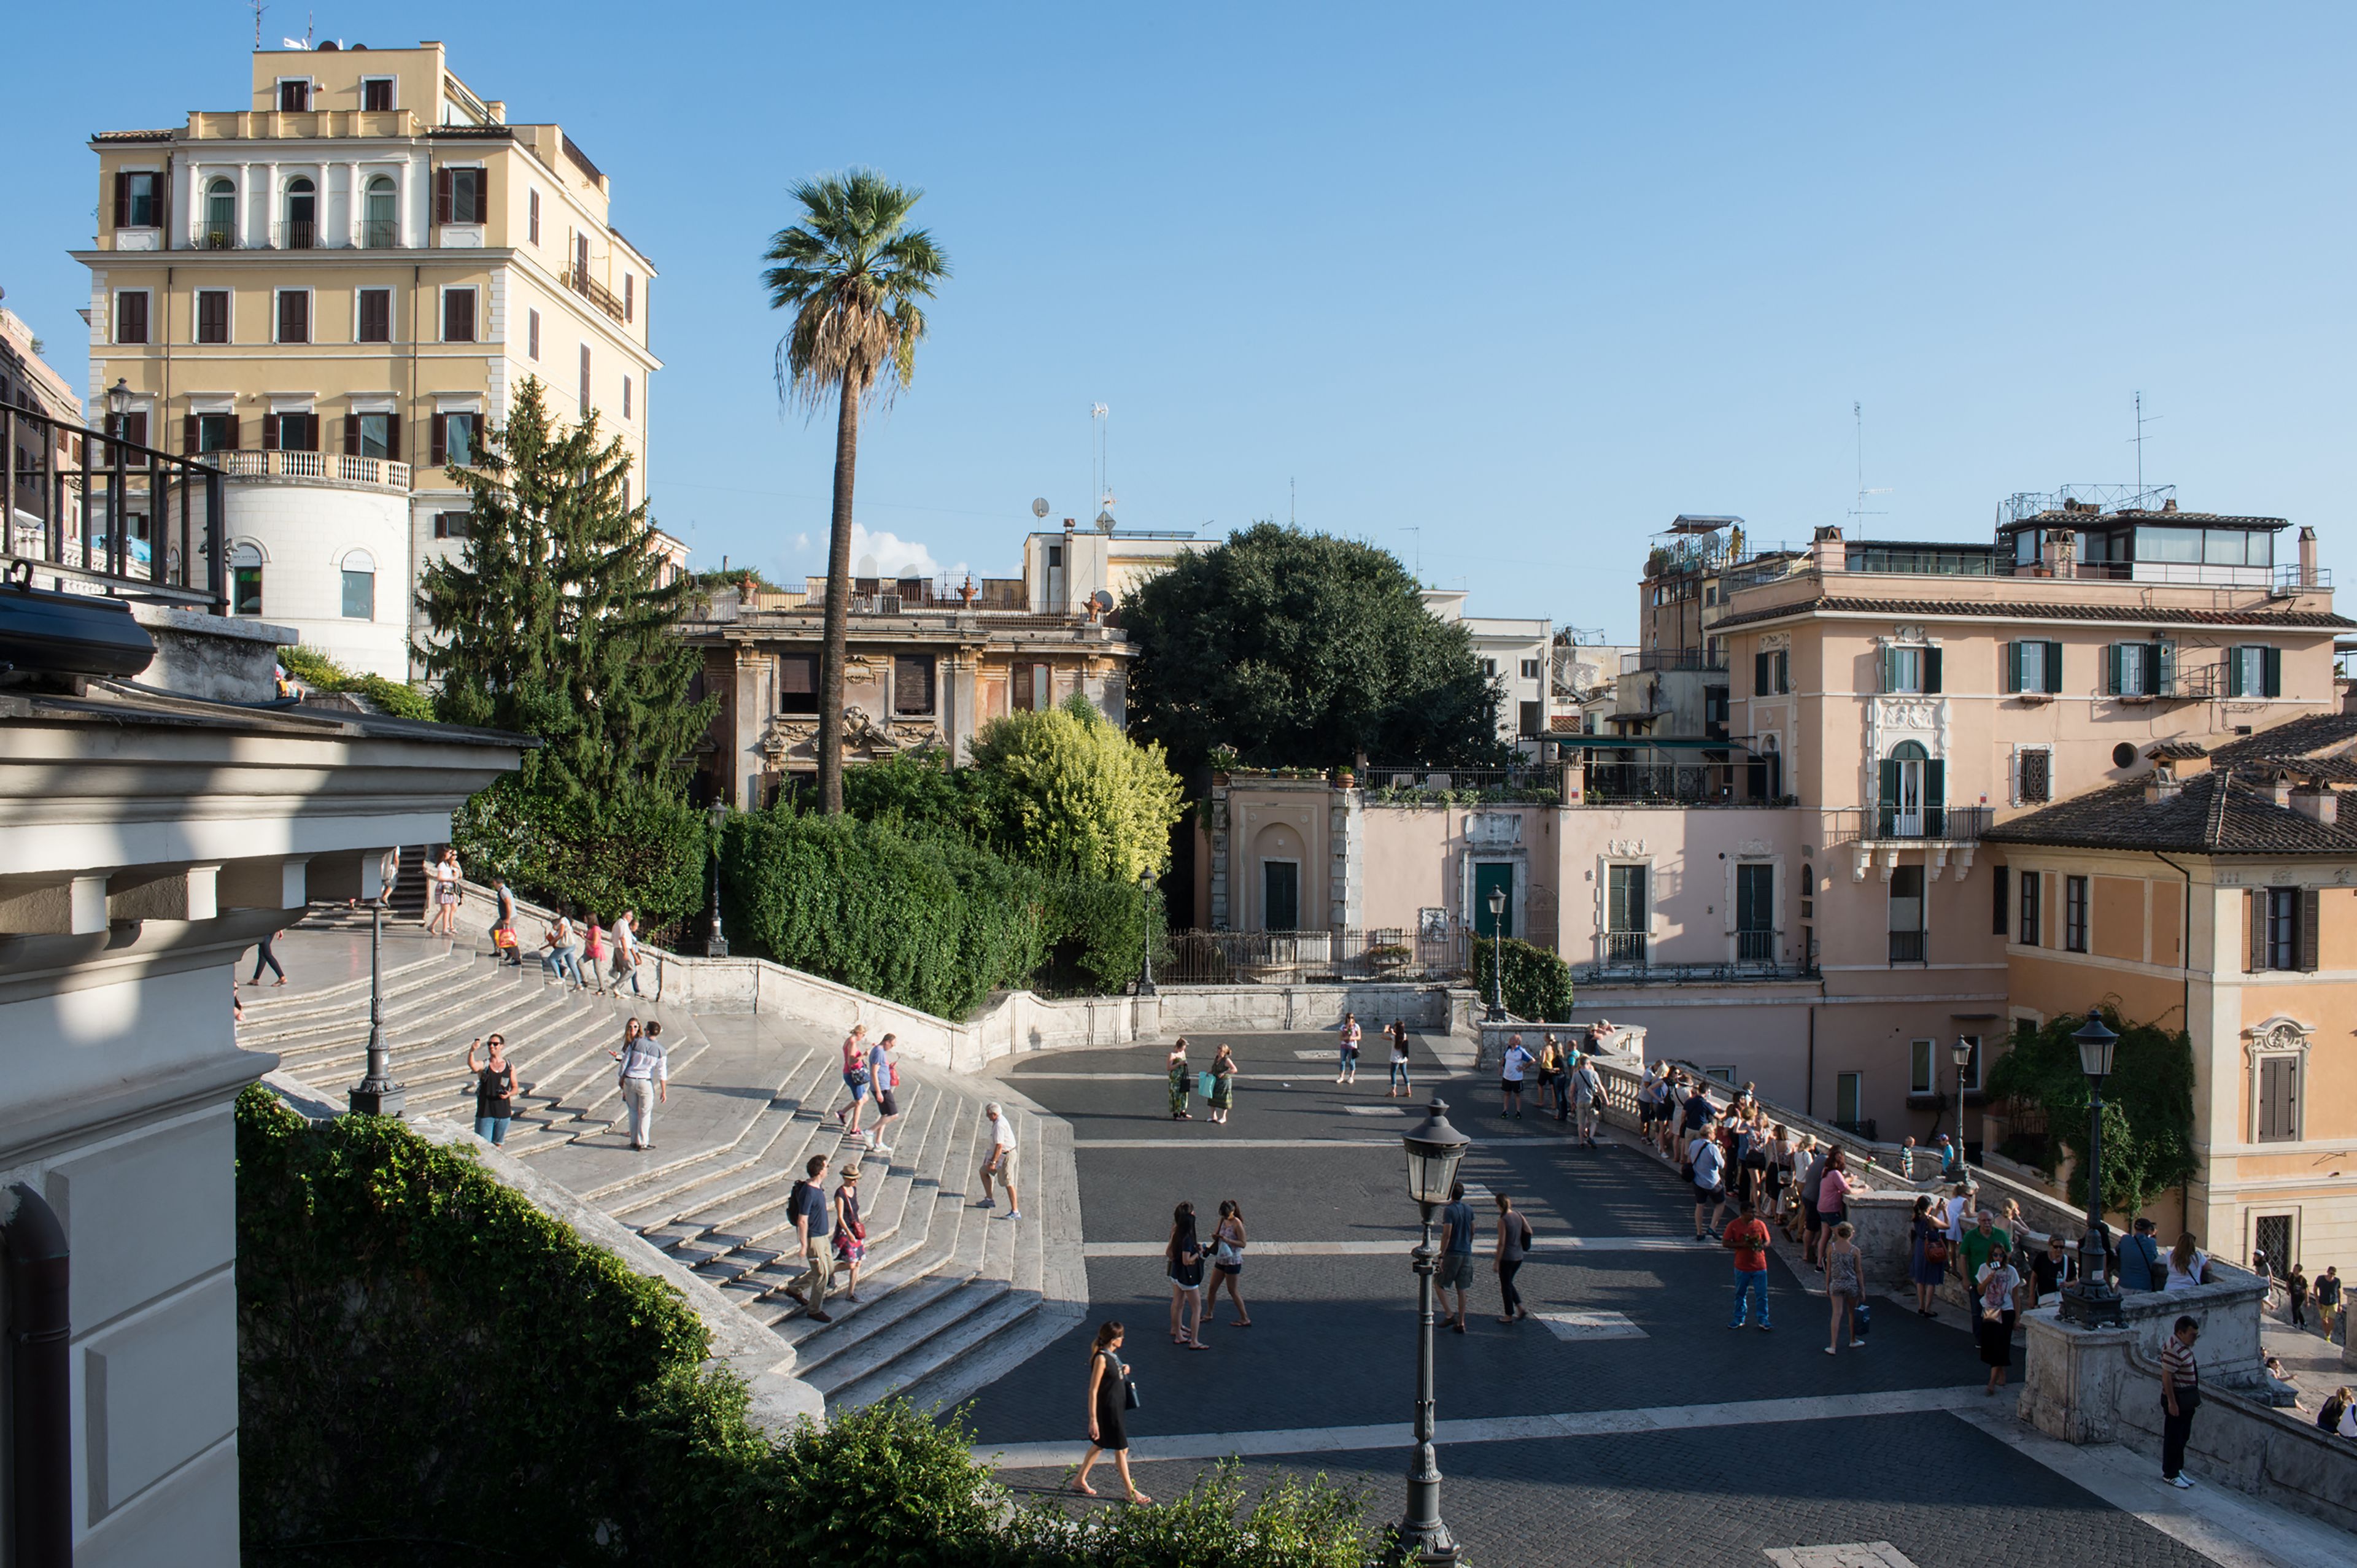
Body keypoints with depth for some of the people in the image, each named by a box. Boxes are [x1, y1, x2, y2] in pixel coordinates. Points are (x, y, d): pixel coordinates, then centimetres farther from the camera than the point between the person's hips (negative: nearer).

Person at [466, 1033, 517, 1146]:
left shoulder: (510, 1067, 6)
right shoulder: (483, 1065, -2)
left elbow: (515, 1088, 12)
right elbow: (472, 1065, -25)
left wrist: (509, 1094, -11)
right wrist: (471, 1051, -45)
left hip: (503, 1113, 2)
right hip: (485, 1112, -2)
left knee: (498, 1144, 11)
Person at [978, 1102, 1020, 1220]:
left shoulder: (999, 1125, -24)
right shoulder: (1001, 1119, 8)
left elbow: (999, 1145, -28)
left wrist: (993, 1162, -26)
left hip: (1005, 1156, -11)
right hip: (1003, 1154, 11)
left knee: (1008, 1183, -7)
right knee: (983, 1171, 17)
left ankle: (1015, 1212, -4)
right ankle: (989, 1199, 24)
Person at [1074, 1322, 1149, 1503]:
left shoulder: (1113, 1354, 5)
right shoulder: (1101, 1358, -22)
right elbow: (1093, 1390, -21)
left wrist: (1124, 1370, 2)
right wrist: (1093, 1420, -22)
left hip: (1117, 1408, 9)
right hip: (1107, 1411, -9)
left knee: (1099, 1446, 20)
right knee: (1122, 1449, 1)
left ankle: (1079, 1481, 33)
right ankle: (1130, 1492, 12)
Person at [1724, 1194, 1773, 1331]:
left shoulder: (1760, 1224, -2)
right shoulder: (1734, 1226, -8)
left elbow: (1767, 1241, 7)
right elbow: (1725, 1243, -9)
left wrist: (1762, 1246, -16)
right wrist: (1743, 1245, -20)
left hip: (1759, 1267, 1)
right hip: (1742, 1267, -1)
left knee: (1762, 1295, 3)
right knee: (1740, 1294, 13)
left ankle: (1763, 1320, 16)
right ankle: (1739, 1319, 26)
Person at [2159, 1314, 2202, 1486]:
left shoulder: (2185, 1346, 7)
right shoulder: (2173, 1349, -24)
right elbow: (2167, 1377, -25)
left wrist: (2195, 1396, 23)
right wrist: (2172, 1402, -24)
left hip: (2187, 1399, 10)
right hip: (2177, 1399, -10)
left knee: (2183, 1437, 18)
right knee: (2173, 1438, 1)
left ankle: (2177, 1470, 29)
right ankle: (2170, 1474, 10)